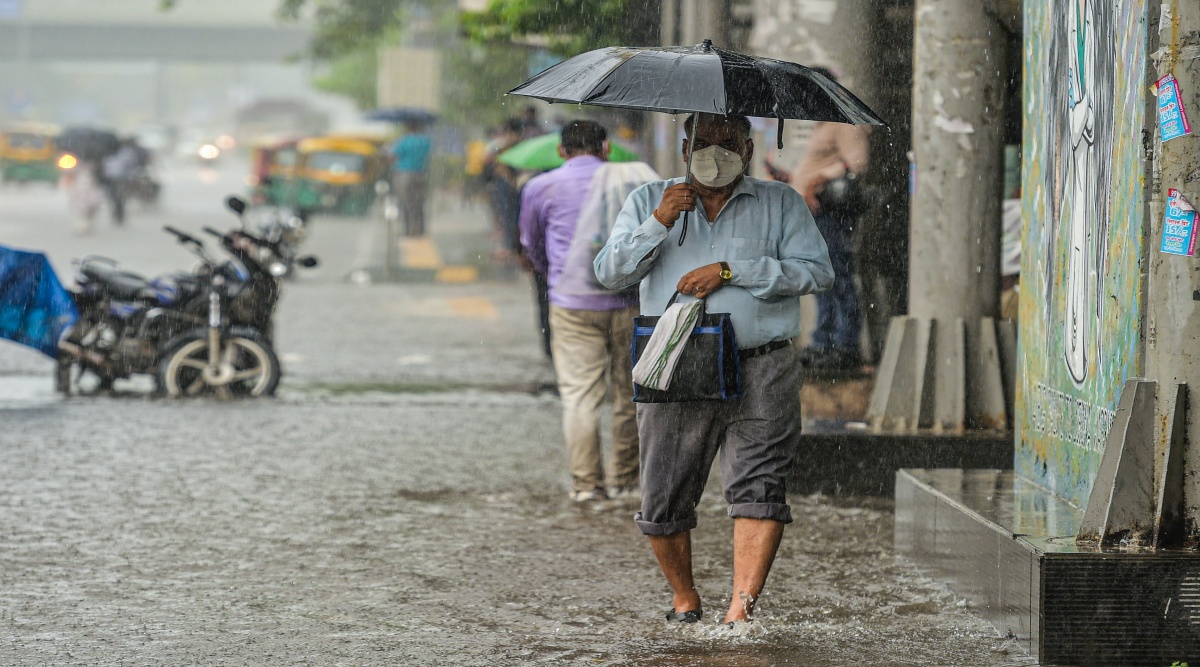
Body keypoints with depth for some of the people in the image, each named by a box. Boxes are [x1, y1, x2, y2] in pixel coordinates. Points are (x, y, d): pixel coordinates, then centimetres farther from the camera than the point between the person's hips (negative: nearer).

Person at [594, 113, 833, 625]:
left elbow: (816, 271, -3)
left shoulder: (781, 204, 11)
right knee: (664, 503, 2)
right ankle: (684, 598, 24)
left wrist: (729, 271, -10)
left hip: (760, 375, -1)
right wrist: (659, 223, -10)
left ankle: (741, 608, -21)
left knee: (758, 486, -17)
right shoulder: (649, 201, 15)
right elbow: (610, 274, 5)